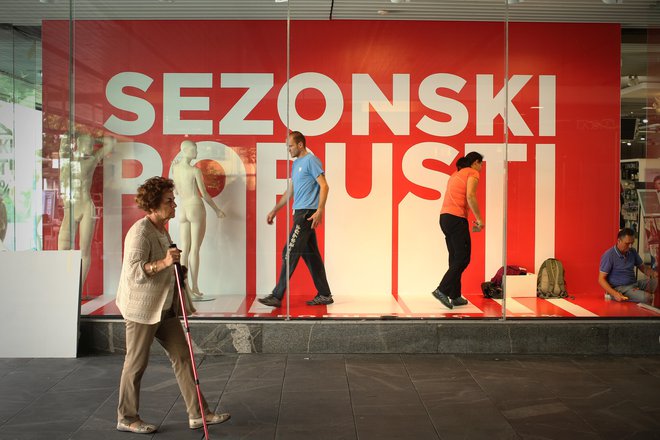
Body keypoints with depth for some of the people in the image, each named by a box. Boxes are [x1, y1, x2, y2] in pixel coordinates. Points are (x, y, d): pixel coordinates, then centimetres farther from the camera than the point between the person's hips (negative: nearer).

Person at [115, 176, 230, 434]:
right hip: (141, 308, -9)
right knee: (136, 364, 3)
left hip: (164, 307, 9)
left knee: (182, 356, 7)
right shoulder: (140, 232, -18)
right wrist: (164, 262, -38)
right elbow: (133, 270, -28)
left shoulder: (162, 229, 12)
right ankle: (127, 419, 20)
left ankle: (197, 414, 13)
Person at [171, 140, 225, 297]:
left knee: (184, 249, 8)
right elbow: (204, 194, -8)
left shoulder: (175, 168, 4)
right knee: (195, 249, -1)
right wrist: (217, 209, 3)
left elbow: (176, 192, 11)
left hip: (182, 210, 5)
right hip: (196, 209, -5)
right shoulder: (195, 171, -13)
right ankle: (194, 286, 1)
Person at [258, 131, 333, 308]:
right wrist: (274, 210, 23)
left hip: (307, 213, -9)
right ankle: (325, 294, 16)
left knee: (290, 254, -9)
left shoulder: (311, 160, -7)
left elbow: (324, 186, -13)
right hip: (300, 213, 9)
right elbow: (289, 192, 25)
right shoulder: (295, 164, 20)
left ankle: (277, 296, -7)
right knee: (311, 255, 10)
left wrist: (319, 210, -22)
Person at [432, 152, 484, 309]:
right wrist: (479, 219, -10)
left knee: (455, 258, 12)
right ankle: (442, 290, -12)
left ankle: (455, 296, 13)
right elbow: (470, 196, -17)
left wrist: (470, 220, 18)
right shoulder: (472, 173, -1)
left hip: (444, 218, 9)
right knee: (463, 258, -5)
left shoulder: (456, 174, 25)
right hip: (456, 218, -9)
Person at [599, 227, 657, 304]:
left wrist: (653, 273, -6)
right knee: (646, 297, -29)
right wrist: (614, 293, -28)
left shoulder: (632, 252, 8)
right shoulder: (609, 255, -13)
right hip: (619, 288, -8)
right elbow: (601, 279, -13)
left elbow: (642, 267, 19)